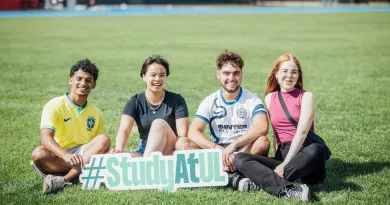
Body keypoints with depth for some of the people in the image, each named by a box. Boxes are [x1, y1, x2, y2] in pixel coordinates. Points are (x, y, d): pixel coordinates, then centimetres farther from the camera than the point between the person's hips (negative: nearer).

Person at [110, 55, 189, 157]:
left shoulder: (177, 100, 1)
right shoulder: (135, 102, 4)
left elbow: (182, 134, -8)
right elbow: (124, 130, -12)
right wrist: (119, 149, -35)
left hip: (170, 151, -1)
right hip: (144, 151, 1)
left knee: (159, 123, -30)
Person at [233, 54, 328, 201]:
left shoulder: (306, 96, 2)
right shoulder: (270, 98, 13)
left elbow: (302, 132, -10)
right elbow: (275, 132, 9)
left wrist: (285, 164, -20)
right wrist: (279, 163, -7)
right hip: (282, 154, 3)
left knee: (316, 150, -39)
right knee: (239, 159, -19)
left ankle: (262, 181, -29)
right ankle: (288, 190, -39)